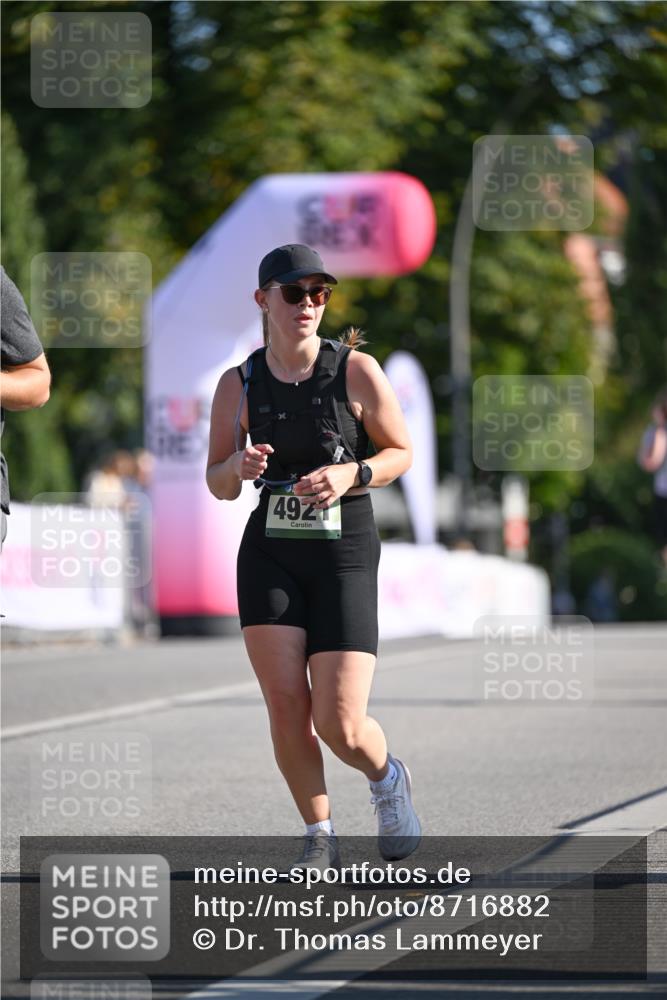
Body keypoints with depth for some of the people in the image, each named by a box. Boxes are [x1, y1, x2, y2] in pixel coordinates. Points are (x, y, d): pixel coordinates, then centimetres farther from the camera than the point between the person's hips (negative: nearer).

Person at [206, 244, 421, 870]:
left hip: (345, 556, -2)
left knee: (340, 729, -9)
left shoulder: (357, 371, -5)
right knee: (286, 706, -12)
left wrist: (350, 476, -15)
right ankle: (319, 837, 9)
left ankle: (387, 779, 26)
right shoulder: (239, 386, 1)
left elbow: (401, 452, 5)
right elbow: (218, 486, 8)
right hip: (269, 554, 2)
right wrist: (239, 466, -15)